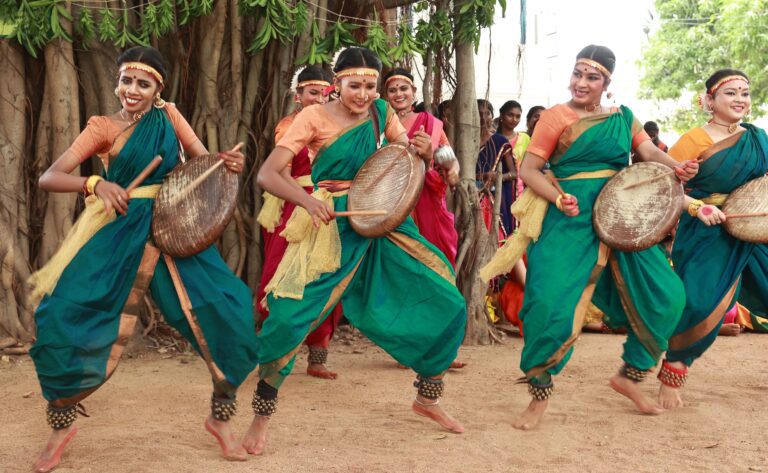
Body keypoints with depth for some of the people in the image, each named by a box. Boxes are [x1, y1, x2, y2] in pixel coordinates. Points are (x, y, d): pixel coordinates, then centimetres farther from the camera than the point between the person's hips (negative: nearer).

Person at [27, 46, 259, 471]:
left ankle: (221, 418, 10)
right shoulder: (103, 128, 1)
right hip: (120, 233, -1)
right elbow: (48, 178, -6)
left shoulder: (168, 116, 8)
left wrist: (229, 163, -21)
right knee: (63, 315, -14)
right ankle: (61, 424, 11)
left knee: (227, 313, -12)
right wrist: (95, 184, -25)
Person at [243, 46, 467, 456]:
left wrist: (425, 153, -15)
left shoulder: (381, 113, 5)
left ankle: (427, 398, 23)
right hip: (331, 226, -4)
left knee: (448, 306, 1)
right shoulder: (315, 117, -7)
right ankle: (262, 414, 3)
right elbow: (267, 174, -14)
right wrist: (307, 200, -33)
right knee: (288, 316, -20)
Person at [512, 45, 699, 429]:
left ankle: (630, 375, 23)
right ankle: (540, 394, 4)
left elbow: (651, 153, 3)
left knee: (664, 296, 3)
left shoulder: (623, 117, 12)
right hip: (571, 219, -5)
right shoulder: (556, 116, -2)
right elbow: (528, 170, -5)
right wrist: (558, 199, -21)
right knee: (550, 302, -17)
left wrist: (677, 168, -18)